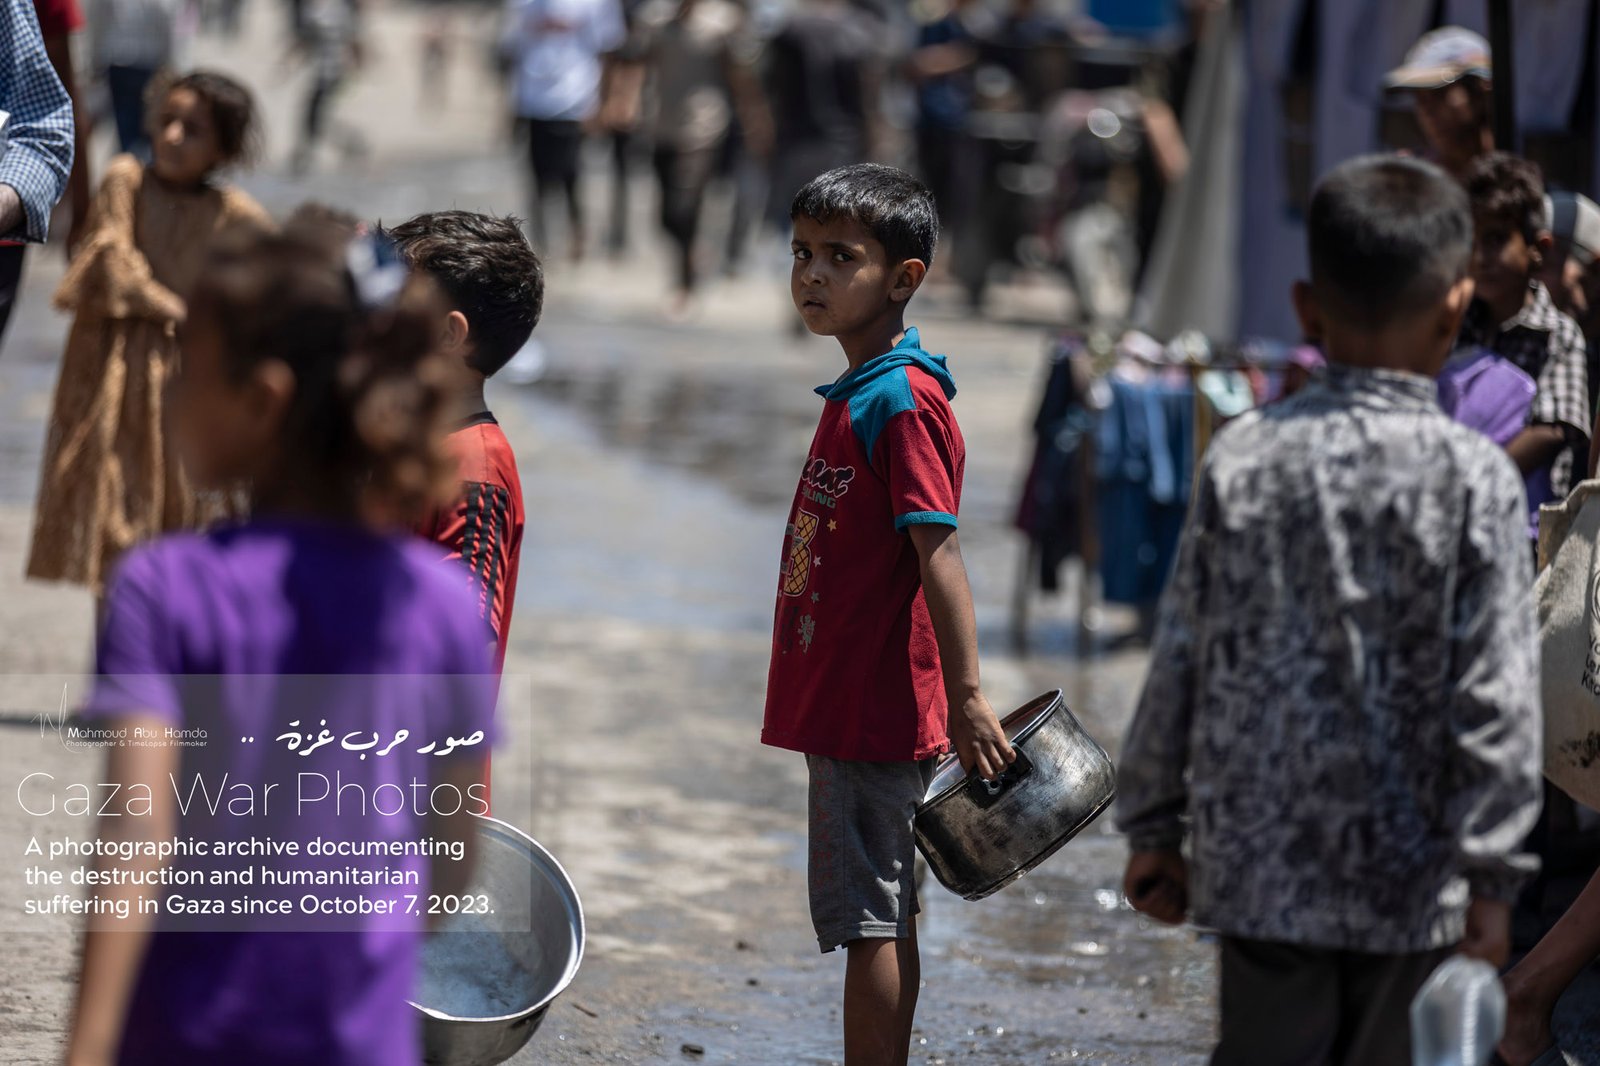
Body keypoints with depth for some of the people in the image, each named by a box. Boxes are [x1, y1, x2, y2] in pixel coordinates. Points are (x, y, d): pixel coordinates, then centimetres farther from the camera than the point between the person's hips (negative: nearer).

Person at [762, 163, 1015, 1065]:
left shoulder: (901, 400, -17)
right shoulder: (860, 393, 14)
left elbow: (937, 553, -21)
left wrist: (967, 696, -23)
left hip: (873, 712, -10)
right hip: (849, 709, 10)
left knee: (868, 923, -7)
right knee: (885, 922, 14)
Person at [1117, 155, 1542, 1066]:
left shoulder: (1242, 460, -1)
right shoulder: (1475, 477, -9)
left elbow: (1183, 659, 3)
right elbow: (1495, 694, -11)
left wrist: (1153, 826, 13)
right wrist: (1493, 879, -6)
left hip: (1259, 863, 2)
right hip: (1410, 877, -2)